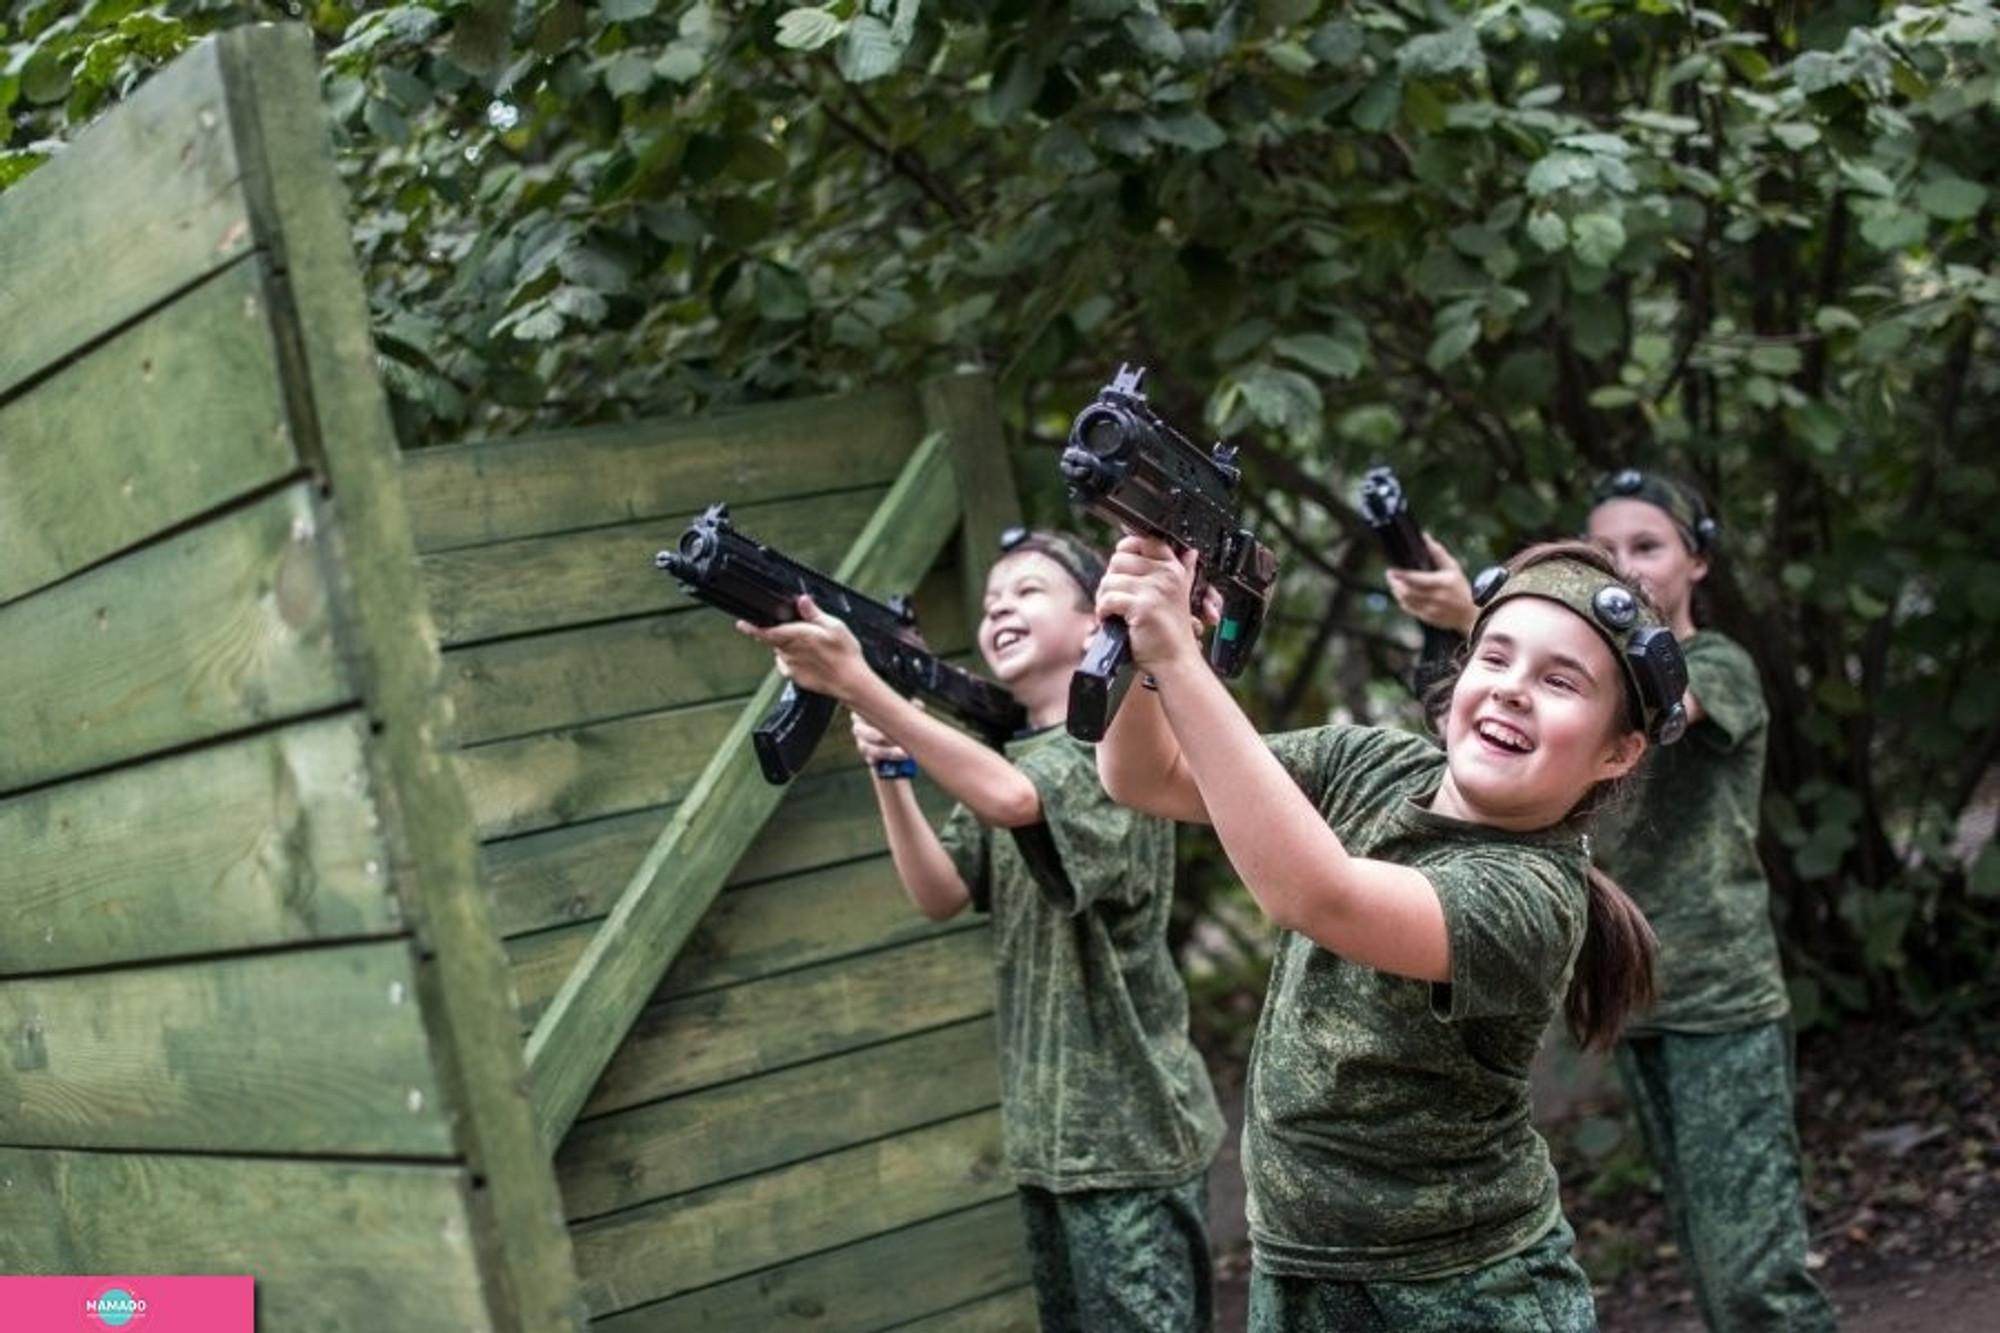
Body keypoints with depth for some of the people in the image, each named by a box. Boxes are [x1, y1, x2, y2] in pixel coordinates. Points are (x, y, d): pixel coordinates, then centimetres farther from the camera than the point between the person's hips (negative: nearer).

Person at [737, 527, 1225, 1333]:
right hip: (1045, 1131, 8)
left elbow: (1009, 801, -32)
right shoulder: (1003, 758, 13)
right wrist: (889, 770, -10)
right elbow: (941, 895, 5)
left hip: (1130, 1132, -8)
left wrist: (856, 684, -39)